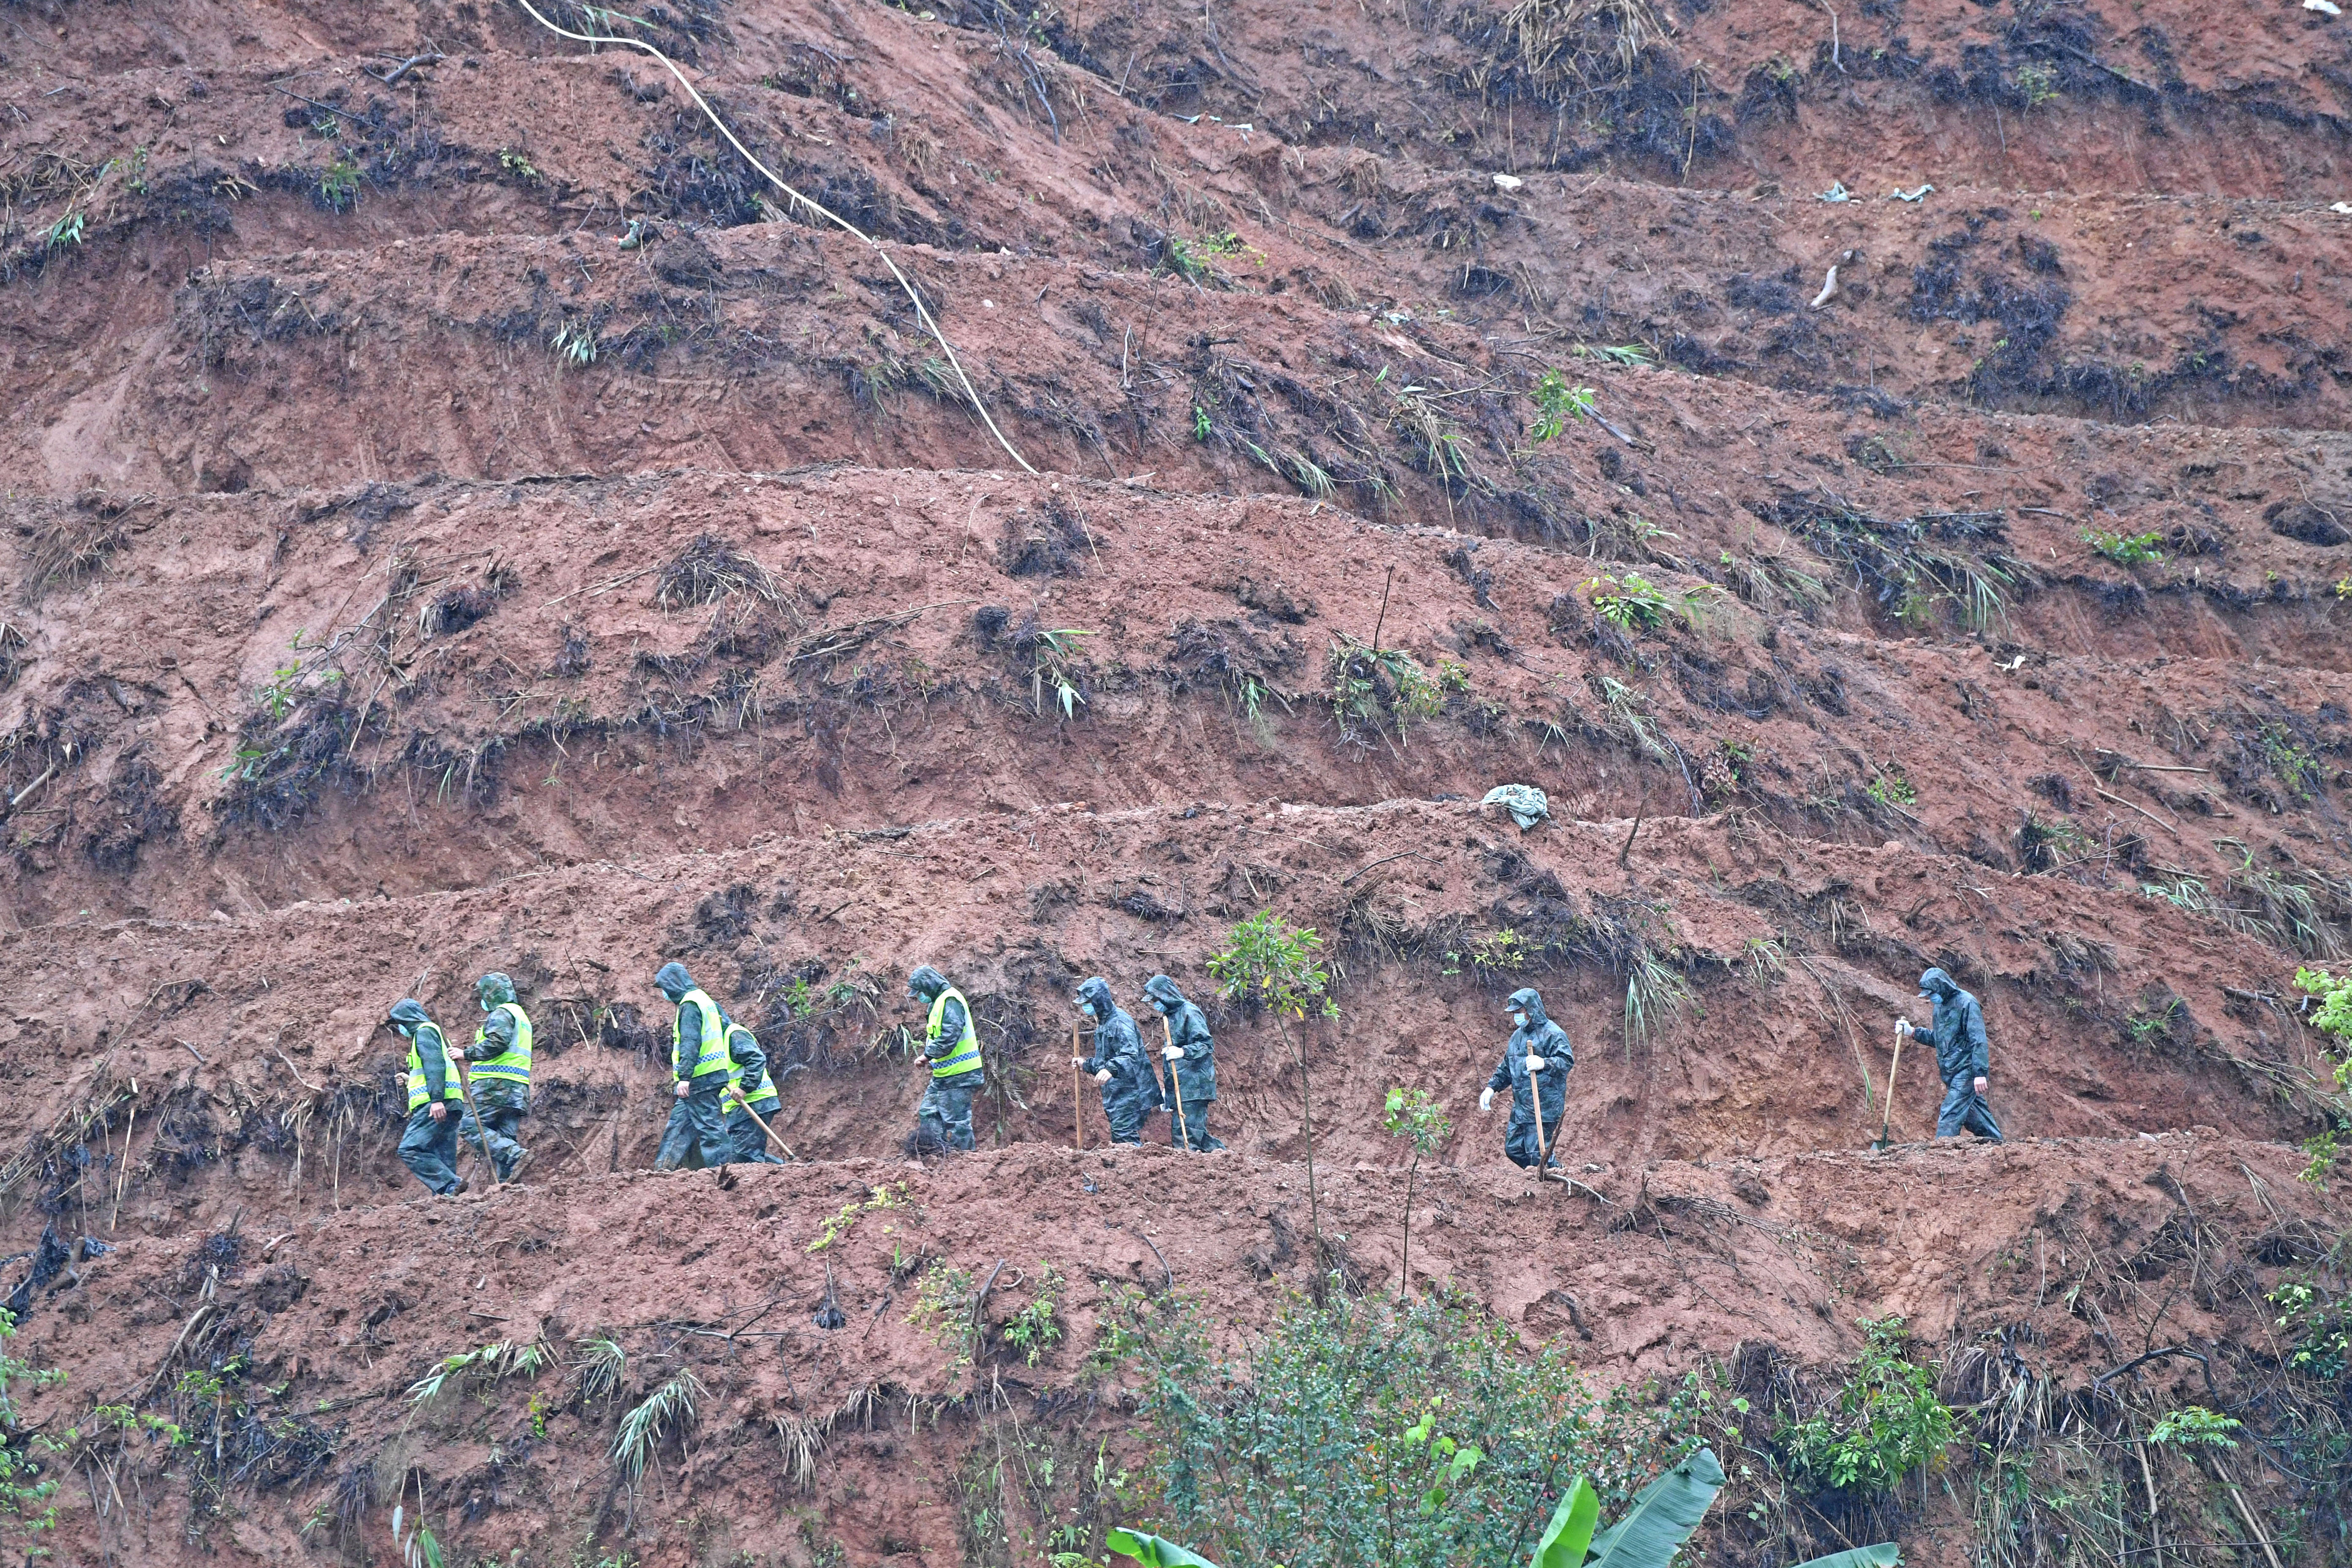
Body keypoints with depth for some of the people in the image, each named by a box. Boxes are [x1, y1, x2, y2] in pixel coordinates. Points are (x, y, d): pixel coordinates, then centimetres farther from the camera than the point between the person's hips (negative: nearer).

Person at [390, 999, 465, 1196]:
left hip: (435, 1106, -10)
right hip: (444, 1106, 10)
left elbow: (435, 1065, -17)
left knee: (410, 1150, -17)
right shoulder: (433, 1032, 30)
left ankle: (451, 1187, -27)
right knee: (442, 1162, 4)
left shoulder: (424, 1032, -1)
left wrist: (436, 1099, -26)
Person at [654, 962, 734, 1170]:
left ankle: (721, 1163, -9)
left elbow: (690, 1043, -22)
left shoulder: (690, 1005, -13)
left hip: (701, 1078, -10)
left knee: (708, 1122, -8)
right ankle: (665, 1166, 15)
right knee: (680, 1120, 12)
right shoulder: (705, 1000, 17)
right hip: (712, 1074, 10)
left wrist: (685, 1077, -26)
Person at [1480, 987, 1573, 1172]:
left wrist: (1544, 1063, -35)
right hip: (1521, 1107, 9)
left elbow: (1567, 1061, -19)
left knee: (1539, 1153, -13)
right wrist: (1492, 1087, 21)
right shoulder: (1517, 1036, 20)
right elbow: (1506, 1068, 30)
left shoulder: (1552, 1034, -8)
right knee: (1513, 1148, 10)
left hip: (1545, 1107, -9)